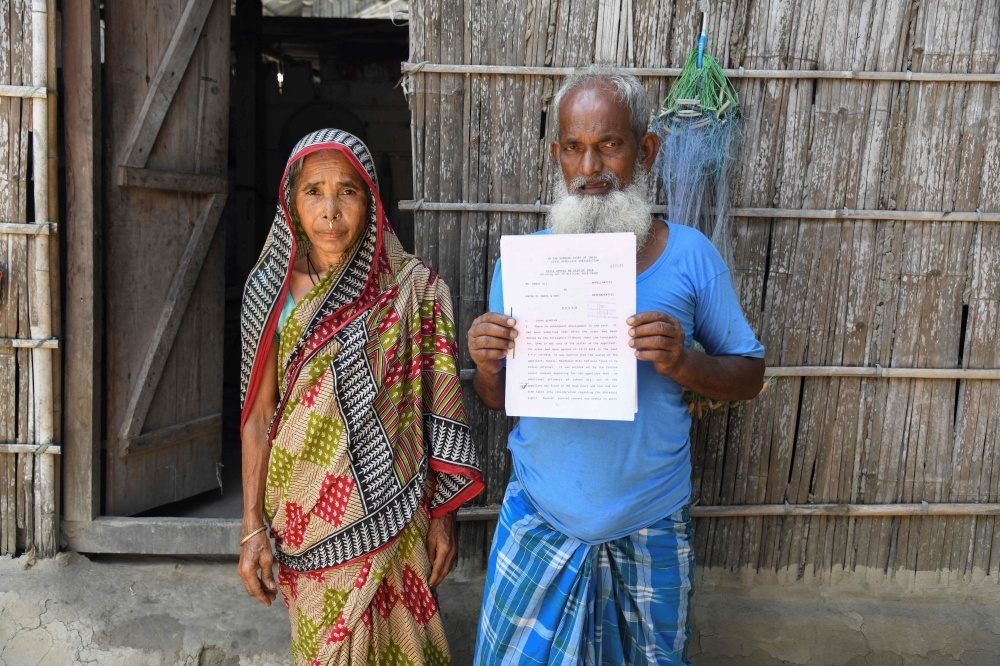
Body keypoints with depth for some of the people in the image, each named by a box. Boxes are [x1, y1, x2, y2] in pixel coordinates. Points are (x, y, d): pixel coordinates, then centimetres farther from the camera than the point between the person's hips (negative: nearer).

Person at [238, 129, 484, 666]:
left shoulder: (413, 288, -7)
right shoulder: (272, 289, -1)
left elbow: (436, 411, -4)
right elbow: (259, 414, 1)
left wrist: (442, 515, -3)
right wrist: (253, 527, -1)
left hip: (388, 515, -2)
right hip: (306, 519, 2)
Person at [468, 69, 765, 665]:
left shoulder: (691, 257, -8)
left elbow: (749, 375, -1)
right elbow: (497, 399, 4)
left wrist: (683, 362, -21)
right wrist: (487, 365, -19)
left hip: (652, 529, 0)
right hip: (541, 521, 1)